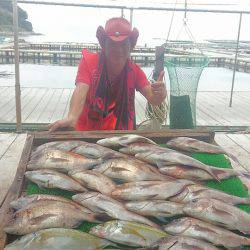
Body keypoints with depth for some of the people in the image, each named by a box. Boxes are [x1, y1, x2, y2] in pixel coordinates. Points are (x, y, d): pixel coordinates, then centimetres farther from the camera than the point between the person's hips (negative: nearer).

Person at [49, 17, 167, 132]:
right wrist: (72, 118, -46)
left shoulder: (134, 71, -4)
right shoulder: (89, 61, -11)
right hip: (87, 130, -6)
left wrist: (159, 94, -38)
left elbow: (153, 99, -14)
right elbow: (81, 90, -27)